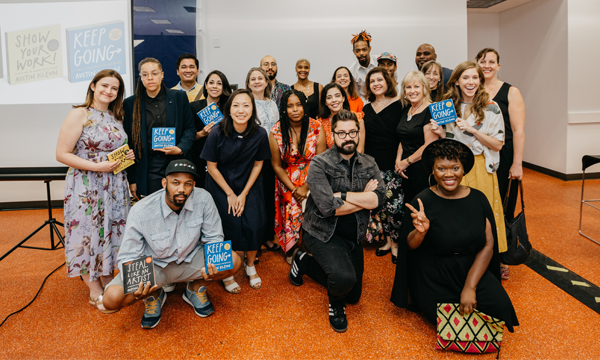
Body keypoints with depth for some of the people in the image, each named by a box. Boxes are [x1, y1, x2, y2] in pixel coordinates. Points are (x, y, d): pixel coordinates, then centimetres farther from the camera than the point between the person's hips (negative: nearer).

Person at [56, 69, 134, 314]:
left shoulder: (116, 116, 11)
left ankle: (108, 282, 29)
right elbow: (62, 154, -12)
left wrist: (127, 156, 2)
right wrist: (96, 166, -20)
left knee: (111, 231, 12)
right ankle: (95, 292, 18)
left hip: (115, 186, 6)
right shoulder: (80, 114, -9)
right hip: (87, 188, -6)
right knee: (89, 234, 3)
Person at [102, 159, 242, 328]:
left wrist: (212, 263, -28)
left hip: (190, 260, 2)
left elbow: (213, 238, -7)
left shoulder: (203, 199, -20)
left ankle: (196, 288, 8)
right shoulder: (140, 212, -23)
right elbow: (128, 257, -15)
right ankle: (153, 295, 11)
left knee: (233, 261, -24)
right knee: (112, 298, -25)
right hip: (154, 265, -1)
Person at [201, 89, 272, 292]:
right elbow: (211, 166, -9)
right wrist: (230, 194, -9)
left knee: (254, 225, -12)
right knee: (232, 225, -15)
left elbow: (257, 165, -2)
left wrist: (244, 194, -6)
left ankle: (250, 265, 16)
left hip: (249, 185, 2)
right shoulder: (217, 133, -18)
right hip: (221, 186, -2)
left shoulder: (260, 134, -13)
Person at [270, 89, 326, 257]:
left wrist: (305, 188, -13)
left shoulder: (316, 128, -5)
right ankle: (292, 250, 7)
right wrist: (293, 189, -9)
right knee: (293, 211, -18)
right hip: (287, 180, 0)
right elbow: (277, 166, 0)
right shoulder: (276, 132, -5)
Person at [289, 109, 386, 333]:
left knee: (353, 295, 17)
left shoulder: (369, 164, 1)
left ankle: (305, 262, 36)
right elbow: (328, 207, -26)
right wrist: (364, 197, -16)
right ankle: (336, 303, 7)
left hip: (353, 236, 6)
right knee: (344, 277, -33)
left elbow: (378, 199, -15)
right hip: (323, 233, -6)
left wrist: (342, 194, -22)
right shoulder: (320, 164, -15)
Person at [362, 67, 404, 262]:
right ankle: (387, 240, 21)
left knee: (394, 205, -5)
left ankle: (395, 243, 11)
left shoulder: (398, 105, -2)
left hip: (392, 165, -4)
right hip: (372, 165, 5)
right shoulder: (367, 108, 13)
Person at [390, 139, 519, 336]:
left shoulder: (478, 199, -2)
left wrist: (470, 286, -13)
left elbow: (488, 245, -4)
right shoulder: (423, 201, -12)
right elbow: (409, 245, -6)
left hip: (473, 270, 3)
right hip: (433, 277, -3)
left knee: (500, 306, -16)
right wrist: (420, 231, -31)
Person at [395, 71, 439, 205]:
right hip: (406, 171, 7)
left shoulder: (431, 111, -10)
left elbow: (430, 145, -16)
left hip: (423, 170, -7)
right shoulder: (406, 111, 13)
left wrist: (406, 162, -9)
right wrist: (398, 161, 2)